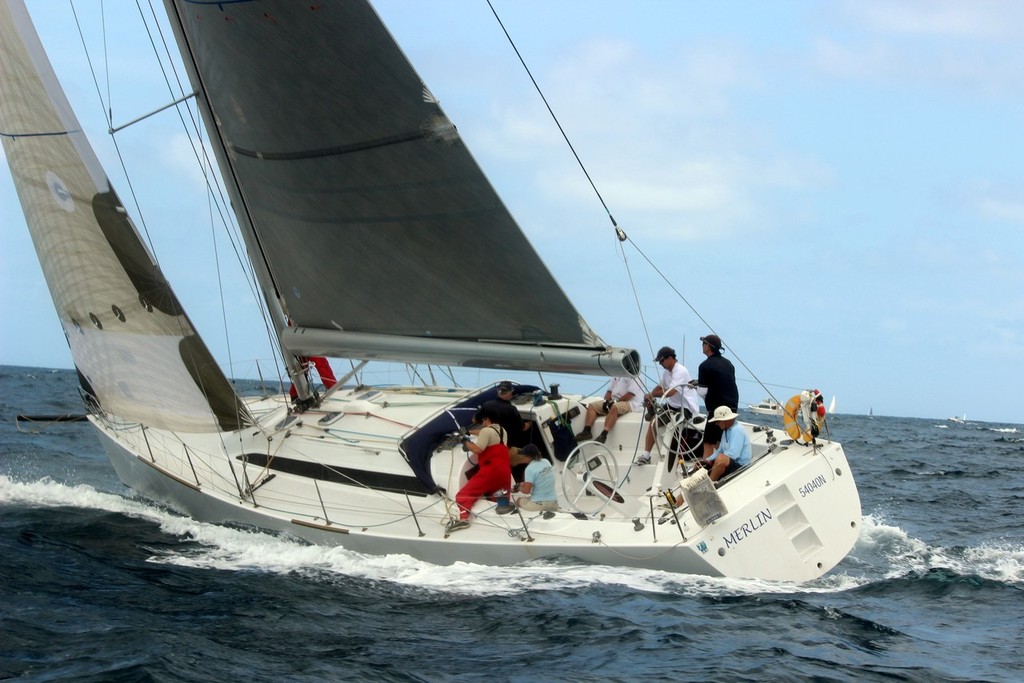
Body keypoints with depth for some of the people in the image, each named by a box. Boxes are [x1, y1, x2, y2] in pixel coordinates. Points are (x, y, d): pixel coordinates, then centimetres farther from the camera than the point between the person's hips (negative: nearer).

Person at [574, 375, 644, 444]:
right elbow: (610, 390, 20)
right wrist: (606, 401, 1)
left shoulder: (633, 376, -9)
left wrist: (616, 401, -15)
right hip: (613, 401, 9)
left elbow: (630, 394, -17)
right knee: (592, 405, -3)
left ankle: (603, 435, -47)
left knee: (614, 408, -40)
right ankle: (586, 431, -18)